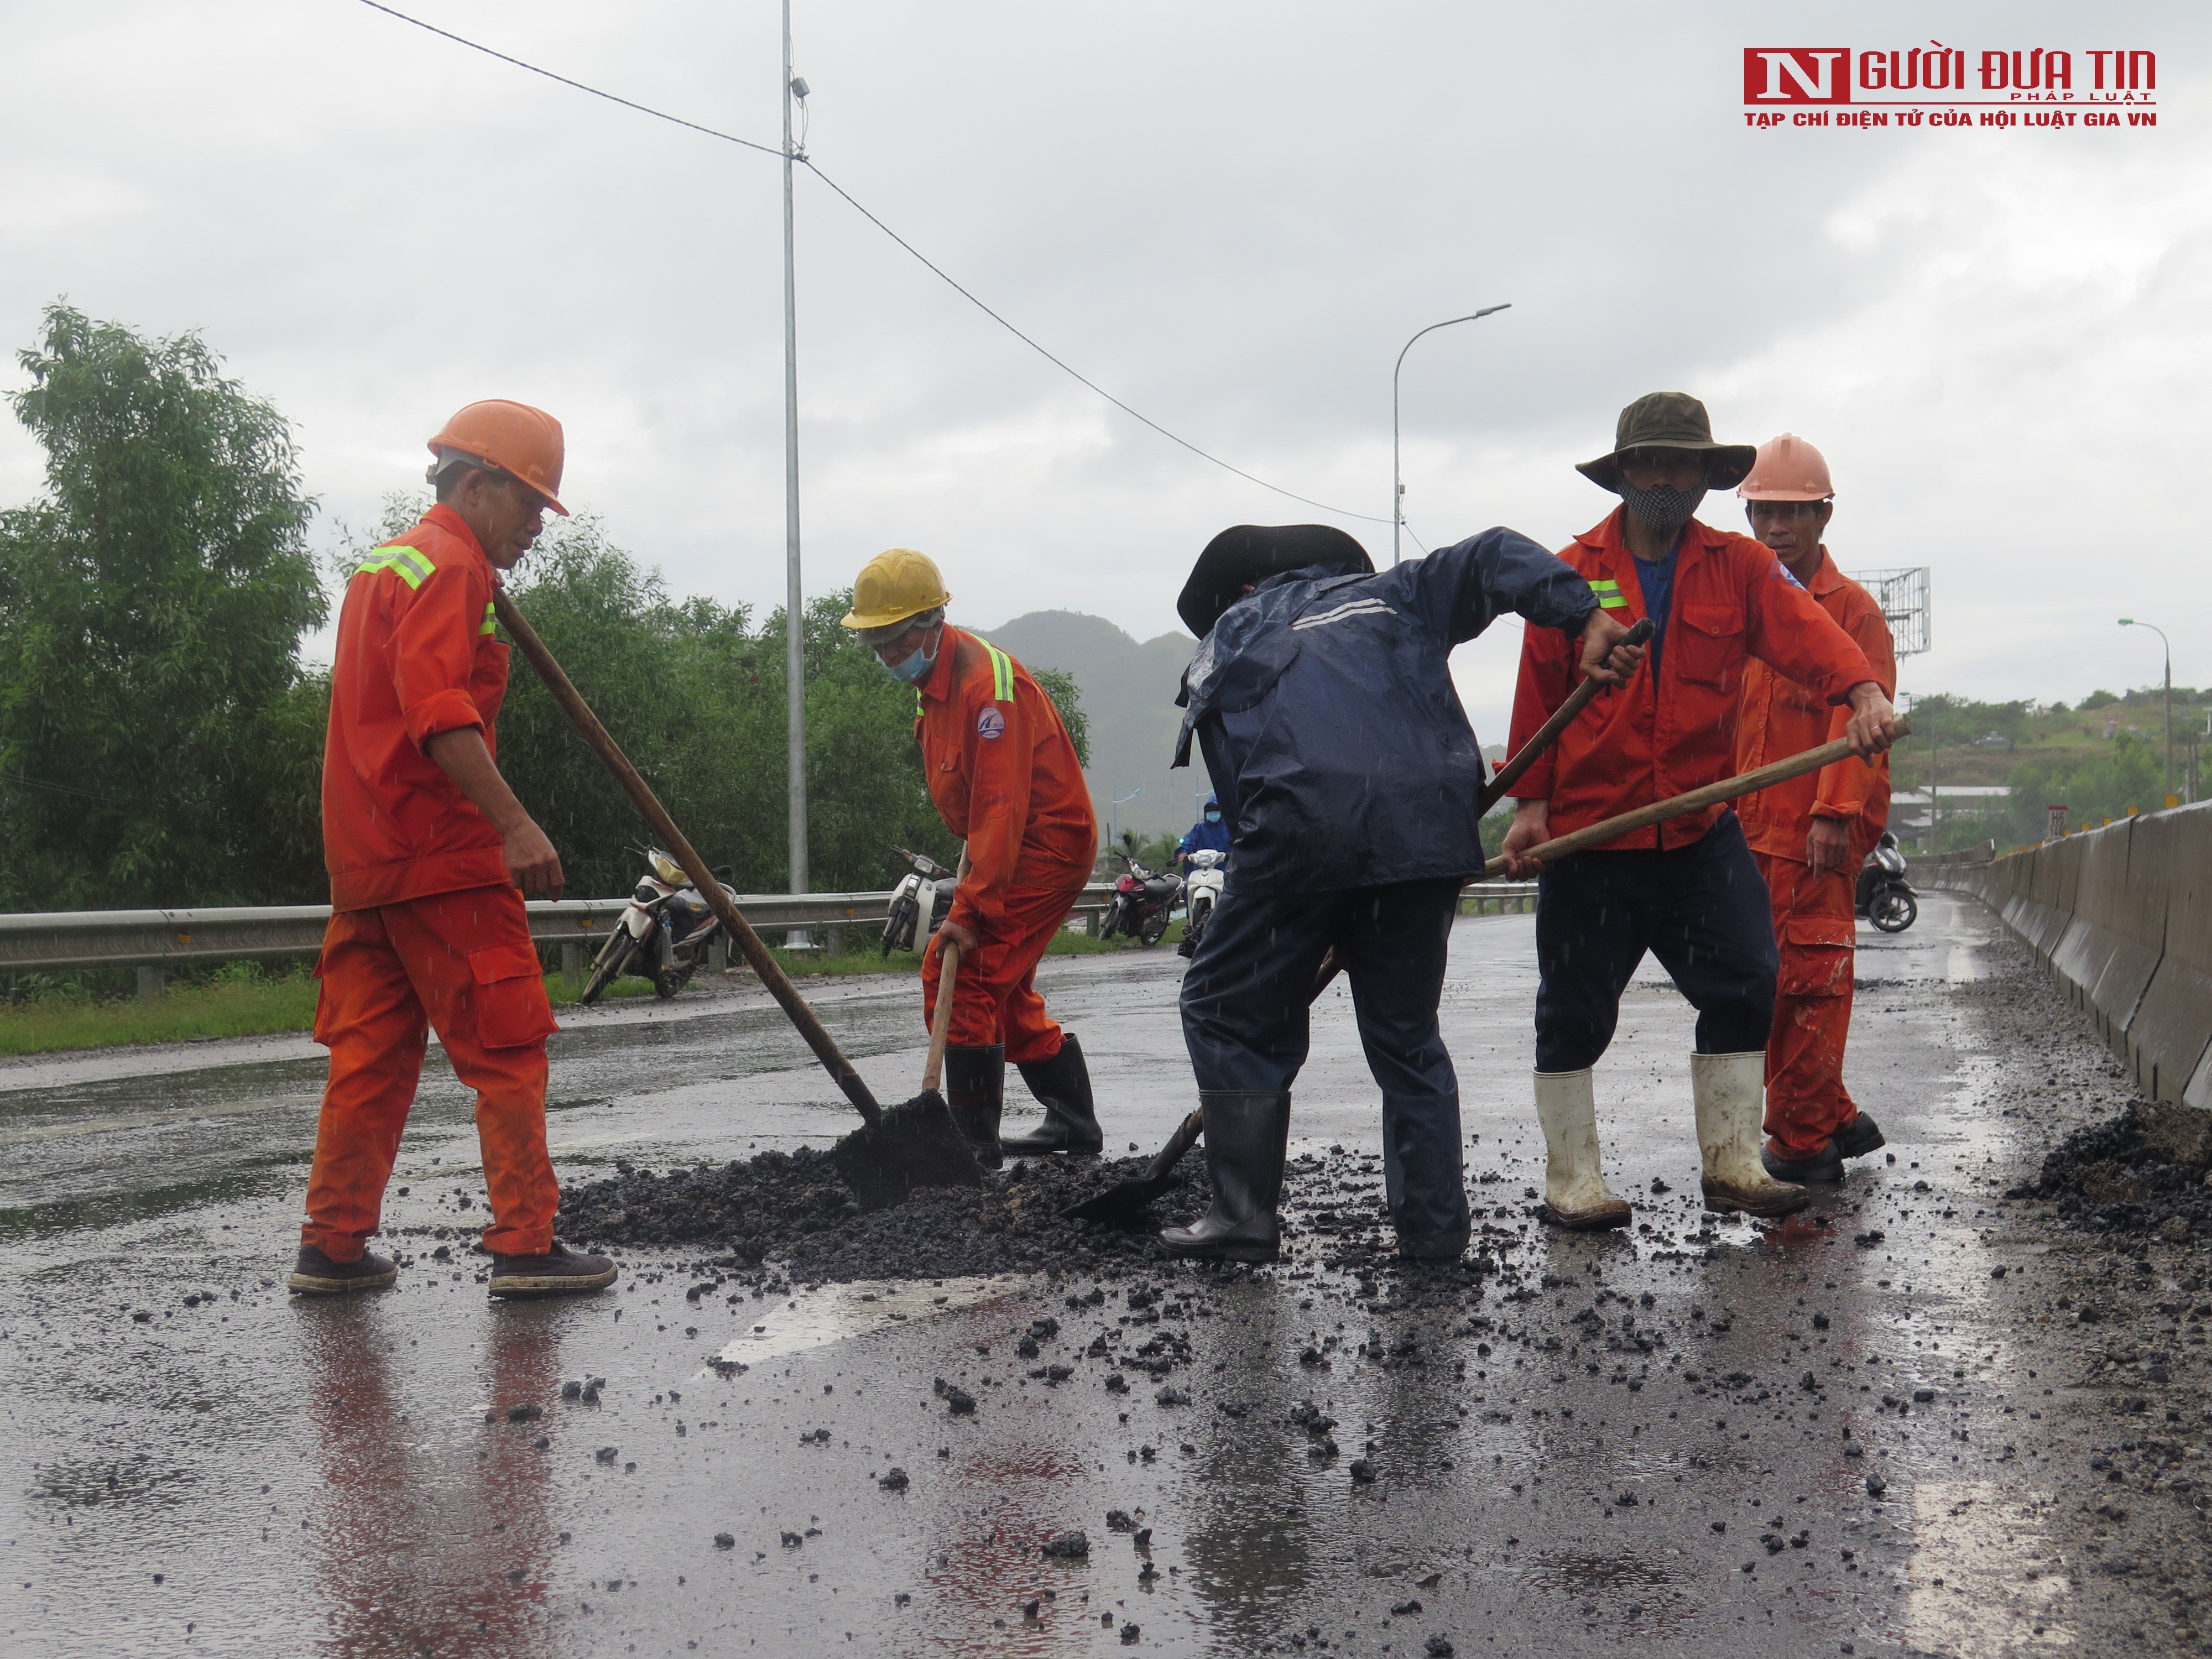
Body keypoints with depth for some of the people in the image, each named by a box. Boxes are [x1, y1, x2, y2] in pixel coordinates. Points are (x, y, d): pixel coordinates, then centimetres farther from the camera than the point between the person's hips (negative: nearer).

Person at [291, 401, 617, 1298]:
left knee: (370, 1054, 11)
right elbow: (438, 709, -23)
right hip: (440, 853, -10)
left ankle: (332, 1247, 13)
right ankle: (525, 1244, -5)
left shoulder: (384, 564, 22)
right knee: (508, 1049, -5)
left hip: (365, 854, 10)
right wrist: (514, 822, -29)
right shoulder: (450, 563, -9)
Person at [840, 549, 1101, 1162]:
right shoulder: (933, 679, 8)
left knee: (960, 979, -14)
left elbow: (1001, 807, -28)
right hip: (1015, 845, 11)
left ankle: (973, 1139, -10)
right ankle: (1073, 1123, 26)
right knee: (1002, 989, 16)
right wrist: (972, 895, 11)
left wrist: (970, 909, -29)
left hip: (1047, 845, -10)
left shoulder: (990, 684, -24)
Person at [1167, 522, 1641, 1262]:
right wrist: (1584, 619, 2)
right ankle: (1433, 1225, 15)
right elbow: (1496, 557, 16)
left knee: (1228, 1011, 12)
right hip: (1429, 832, 3)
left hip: (1303, 827, -3)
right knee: (1407, 1031, 17)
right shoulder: (1393, 595, 30)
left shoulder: (1224, 641, 24)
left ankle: (1245, 1213, 7)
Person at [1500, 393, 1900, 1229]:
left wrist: (1863, 690, -33)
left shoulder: (1740, 568, 4)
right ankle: (1570, 1177, 17)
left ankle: (1731, 1164, 11)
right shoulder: (1571, 574, 1)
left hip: (1702, 830, 2)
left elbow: (1804, 631, -14)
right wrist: (1530, 802, -3)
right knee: (1576, 1008, 4)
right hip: (1588, 831, -2)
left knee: (1744, 980, -1)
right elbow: (1538, 696, 3)